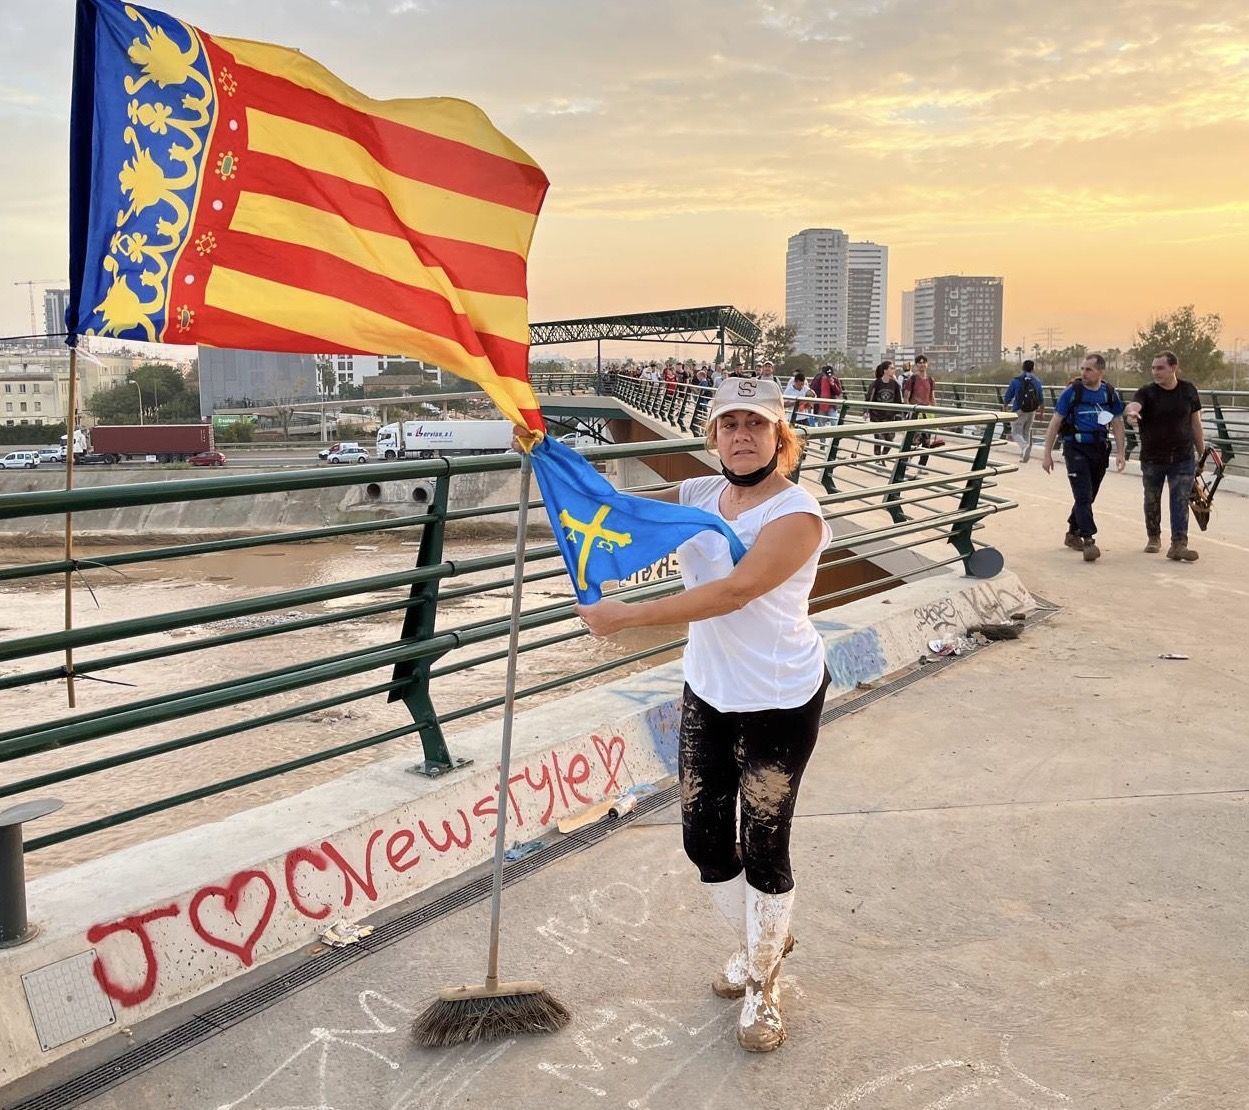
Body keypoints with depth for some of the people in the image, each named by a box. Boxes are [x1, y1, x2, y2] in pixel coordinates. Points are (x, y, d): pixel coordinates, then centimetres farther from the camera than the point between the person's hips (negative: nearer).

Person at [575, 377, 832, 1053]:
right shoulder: (697, 495, 2)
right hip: (707, 692, 6)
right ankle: (760, 940, 42)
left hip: (781, 702, -6)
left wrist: (627, 616, -30)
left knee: (763, 846, 6)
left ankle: (762, 987, 29)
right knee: (702, 838, 13)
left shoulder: (796, 514, -18)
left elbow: (734, 592, -29)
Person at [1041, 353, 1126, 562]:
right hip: (1076, 449, -4)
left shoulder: (1110, 394, 4)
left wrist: (1120, 453, 1)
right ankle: (1088, 541, -15)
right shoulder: (1072, 392, -7)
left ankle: (1073, 533, 30)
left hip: (1100, 450, 4)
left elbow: (1117, 424, 10)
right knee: (1083, 497, -12)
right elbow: (1055, 422, -5)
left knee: (1088, 497, 14)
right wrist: (1047, 454, -8)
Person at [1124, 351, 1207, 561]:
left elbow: (1196, 423, 7)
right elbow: (1134, 405, -30)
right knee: (1152, 501, 13)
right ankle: (1153, 538, 32)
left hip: (1183, 459, 0)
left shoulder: (1188, 391, 0)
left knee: (1181, 501, -8)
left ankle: (1178, 544, -10)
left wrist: (1202, 453, 8)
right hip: (1152, 458, 0)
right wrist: (1132, 412, -55)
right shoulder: (1147, 392, -6)